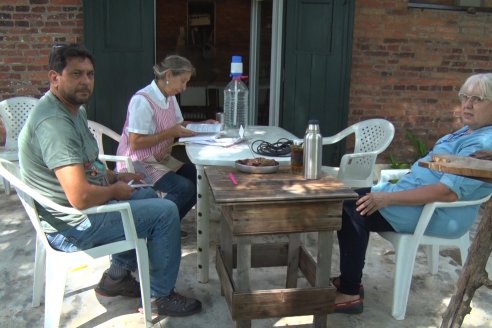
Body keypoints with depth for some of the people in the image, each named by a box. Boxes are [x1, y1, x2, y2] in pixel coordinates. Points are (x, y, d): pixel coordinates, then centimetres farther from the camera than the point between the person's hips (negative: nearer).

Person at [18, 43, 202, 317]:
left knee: (149, 196, 25)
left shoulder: (75, 109, 7)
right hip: (72, 226, -11)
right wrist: (114, 190, -13)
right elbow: (81, 198, -33)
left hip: (76, 210, 11)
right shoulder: (53, 122, -27)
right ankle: (163, 296, 7)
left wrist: (115, 178, 6)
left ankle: (118, 274, 26)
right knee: (165, 212, -10)